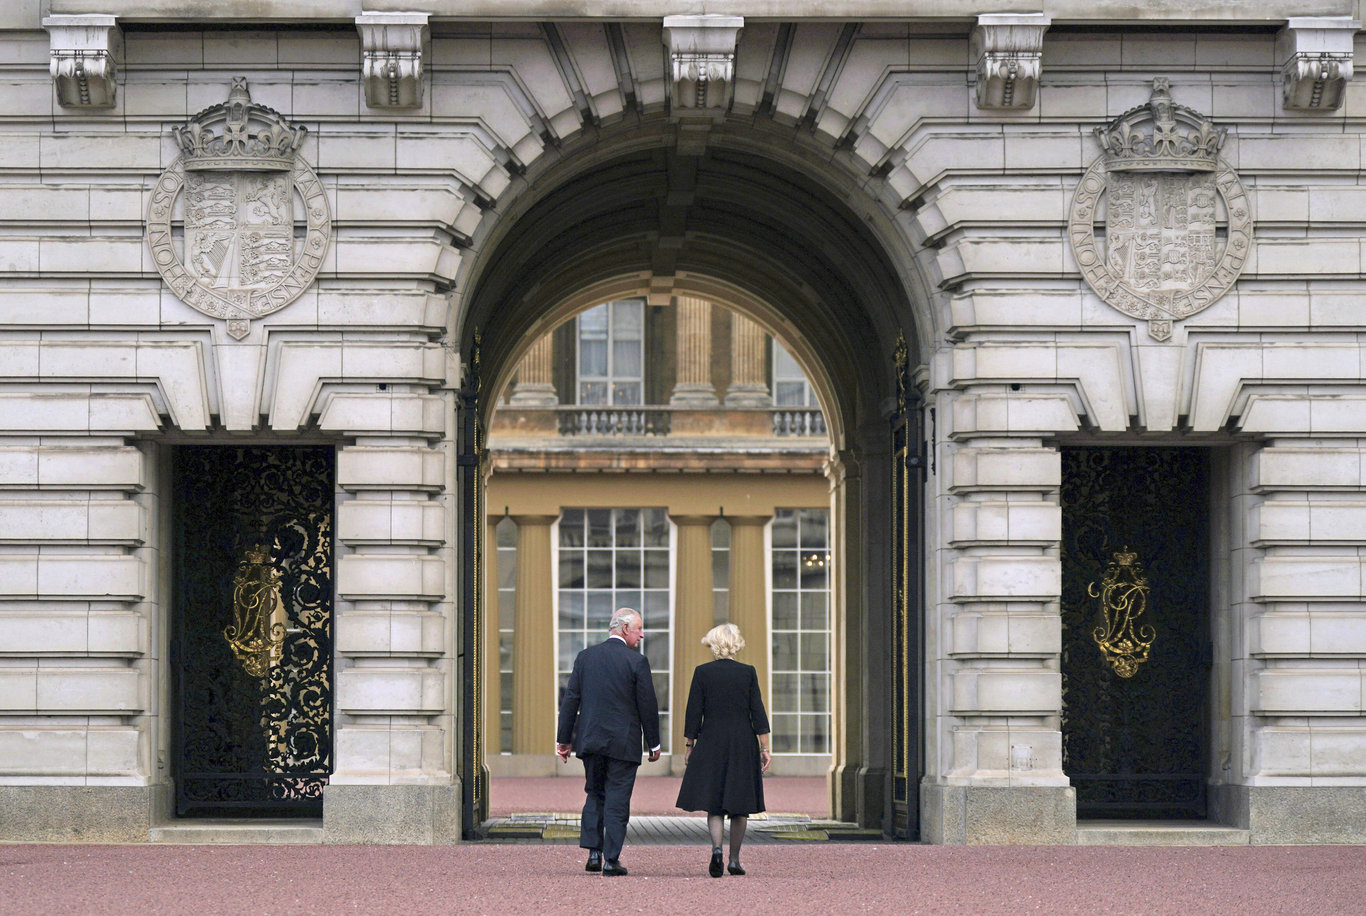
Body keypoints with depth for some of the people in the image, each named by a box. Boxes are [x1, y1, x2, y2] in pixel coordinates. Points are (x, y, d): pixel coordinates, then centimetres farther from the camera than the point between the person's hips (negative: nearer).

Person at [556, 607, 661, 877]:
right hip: (624, 743, -4)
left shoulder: (585, 657, 4)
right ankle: (611, 859, 0)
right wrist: (653, 743, 5)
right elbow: (648, 705, -5)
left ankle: (593, 852, 6)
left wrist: (563, 738, 9)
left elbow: (570, 700, 4)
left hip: (590, 741, 4)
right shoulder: (636, 662, -8)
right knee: (617, 801, 2)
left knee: (594, 795, 17)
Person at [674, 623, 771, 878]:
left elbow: (694, 713, -2)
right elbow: (757, 713, -3)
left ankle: (716, 847, -19)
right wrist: (765, 748, 0)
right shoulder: (748, 672, -2)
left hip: (711, 743, 0)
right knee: (740, 803, 9)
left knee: (714, 802, 4)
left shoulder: (702, 672, -3)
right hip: (743, 744, 0)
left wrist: (689, 746, 6)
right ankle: (734, 859, 11)